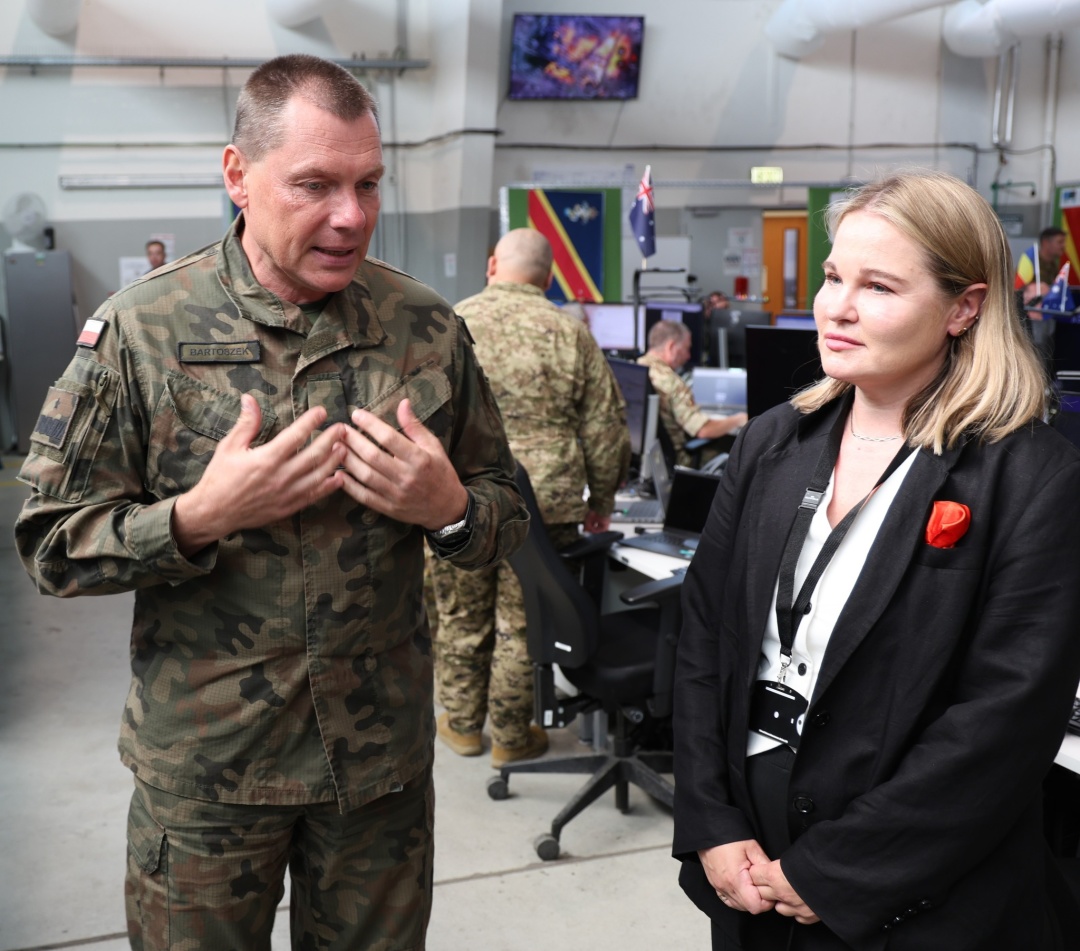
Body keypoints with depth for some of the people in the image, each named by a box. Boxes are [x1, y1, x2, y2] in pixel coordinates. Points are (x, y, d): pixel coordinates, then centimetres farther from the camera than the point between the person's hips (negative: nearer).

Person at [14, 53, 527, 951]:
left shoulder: (428, 327, -2)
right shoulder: (139, 328, -9)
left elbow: (505, 515, 5)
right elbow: (54, 543, -7)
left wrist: (449, 508, -17)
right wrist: (201, 516, -23)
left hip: (384, 752, 2)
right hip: (205, 760, -1)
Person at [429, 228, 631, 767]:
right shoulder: (569, 334, -2)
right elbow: (604, 429, 0)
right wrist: (601, 500, 12)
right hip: (544, 503, -1)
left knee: (463, 619, 15)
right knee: (522, 622, 11)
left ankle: (462, 725, 30)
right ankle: (511, 736, 23)